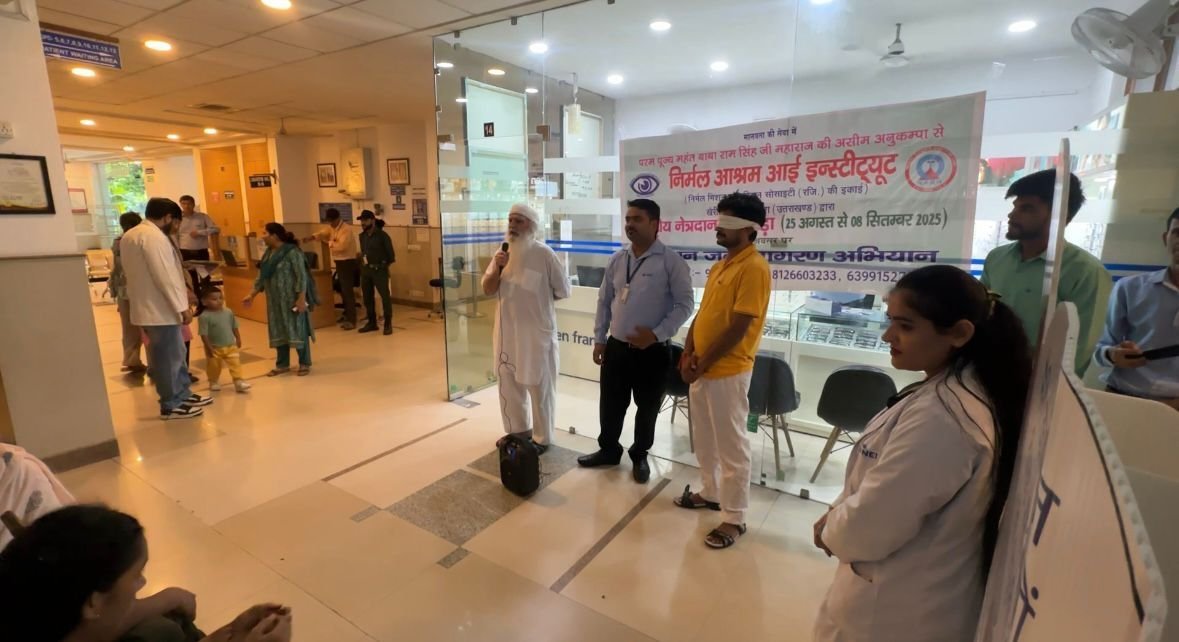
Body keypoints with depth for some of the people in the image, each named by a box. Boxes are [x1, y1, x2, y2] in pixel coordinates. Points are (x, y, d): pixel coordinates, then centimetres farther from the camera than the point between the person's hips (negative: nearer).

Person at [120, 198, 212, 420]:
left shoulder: (129, 236, 14)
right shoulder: (154, 236, -18)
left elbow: (139, 273, 18)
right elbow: (165, 275, -22)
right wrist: (182, 306, -17)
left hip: (147, 305, 10)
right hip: (161, 309, -10)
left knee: (175, 355, 19)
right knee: (169, 358, 1)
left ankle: (183, 395, 29)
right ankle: (171, 406, 11)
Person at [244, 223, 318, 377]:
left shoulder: (292, 252, -14)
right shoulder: (268, 253, 11)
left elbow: (301, 276, -18)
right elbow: (262, 277, 18)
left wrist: (301, 298, -23)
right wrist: (252, 295, 16)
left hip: (291, 299, -8)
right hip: (275, 300, 8)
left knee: (297, 330, 0)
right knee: (278, 331, 12)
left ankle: (304, 364, 11)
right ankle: (282, 364, 23)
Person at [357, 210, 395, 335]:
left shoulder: (382, 235, -8)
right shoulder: (362, 236, 11)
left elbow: (390, 252, -5)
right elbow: (363, 251, 19)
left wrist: (385, 265, -1)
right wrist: (362, 260, 10)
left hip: (379, 270, -7)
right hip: (365, 270, 7)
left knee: (385, 296, -5)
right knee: (367, 297, 11)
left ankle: (388, 324, 2)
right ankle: (372, 322, 22)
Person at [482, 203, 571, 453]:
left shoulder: (544, 254, -13)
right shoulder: (502, 253, 4)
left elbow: (563, 291, -7)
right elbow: (488, 290, 0)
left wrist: (537, 300, 5)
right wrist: (498, 268, -17)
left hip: (537, 331, -6)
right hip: (507, 330, 6)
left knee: (539, 386, 7)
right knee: (508, 383, 17)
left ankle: (542, 438, 22)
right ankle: (517, 430, 36)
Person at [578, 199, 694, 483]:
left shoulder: (671, 261, -10)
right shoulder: (616, 260, 6)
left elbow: (684, 304, -10)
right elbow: (604, 301, 11)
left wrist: (656, 334, -17)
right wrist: (599, 339, 9)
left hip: (652, 350, -4)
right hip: (616, 347, 4)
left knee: (647, 408, 12)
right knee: (610, 404, 14)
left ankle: (640, 456, 34)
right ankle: (608, 450, 37)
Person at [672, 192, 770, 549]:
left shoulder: (754, 267, -16)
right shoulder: (720, 265, 13)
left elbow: (738, 328, -20)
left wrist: (702, 364, -14)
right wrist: (688, 355, 1)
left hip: (728, 372, -9)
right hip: (700, 368, 9)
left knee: (732, 447, 4)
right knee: (705, 439, 21)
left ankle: (734, 519, 18)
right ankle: (711, 493, 39)